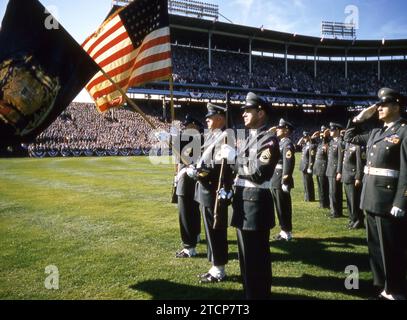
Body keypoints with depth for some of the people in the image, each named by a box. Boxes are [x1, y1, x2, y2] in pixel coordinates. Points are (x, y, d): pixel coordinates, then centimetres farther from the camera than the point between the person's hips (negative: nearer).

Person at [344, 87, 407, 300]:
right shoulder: (376, 133, 14)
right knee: (376, 246, 17)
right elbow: (350, 138, 26)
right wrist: (360, 118, 13)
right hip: (372, 199, 8)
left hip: (390, 200, -8)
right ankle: (383, 285, 32)